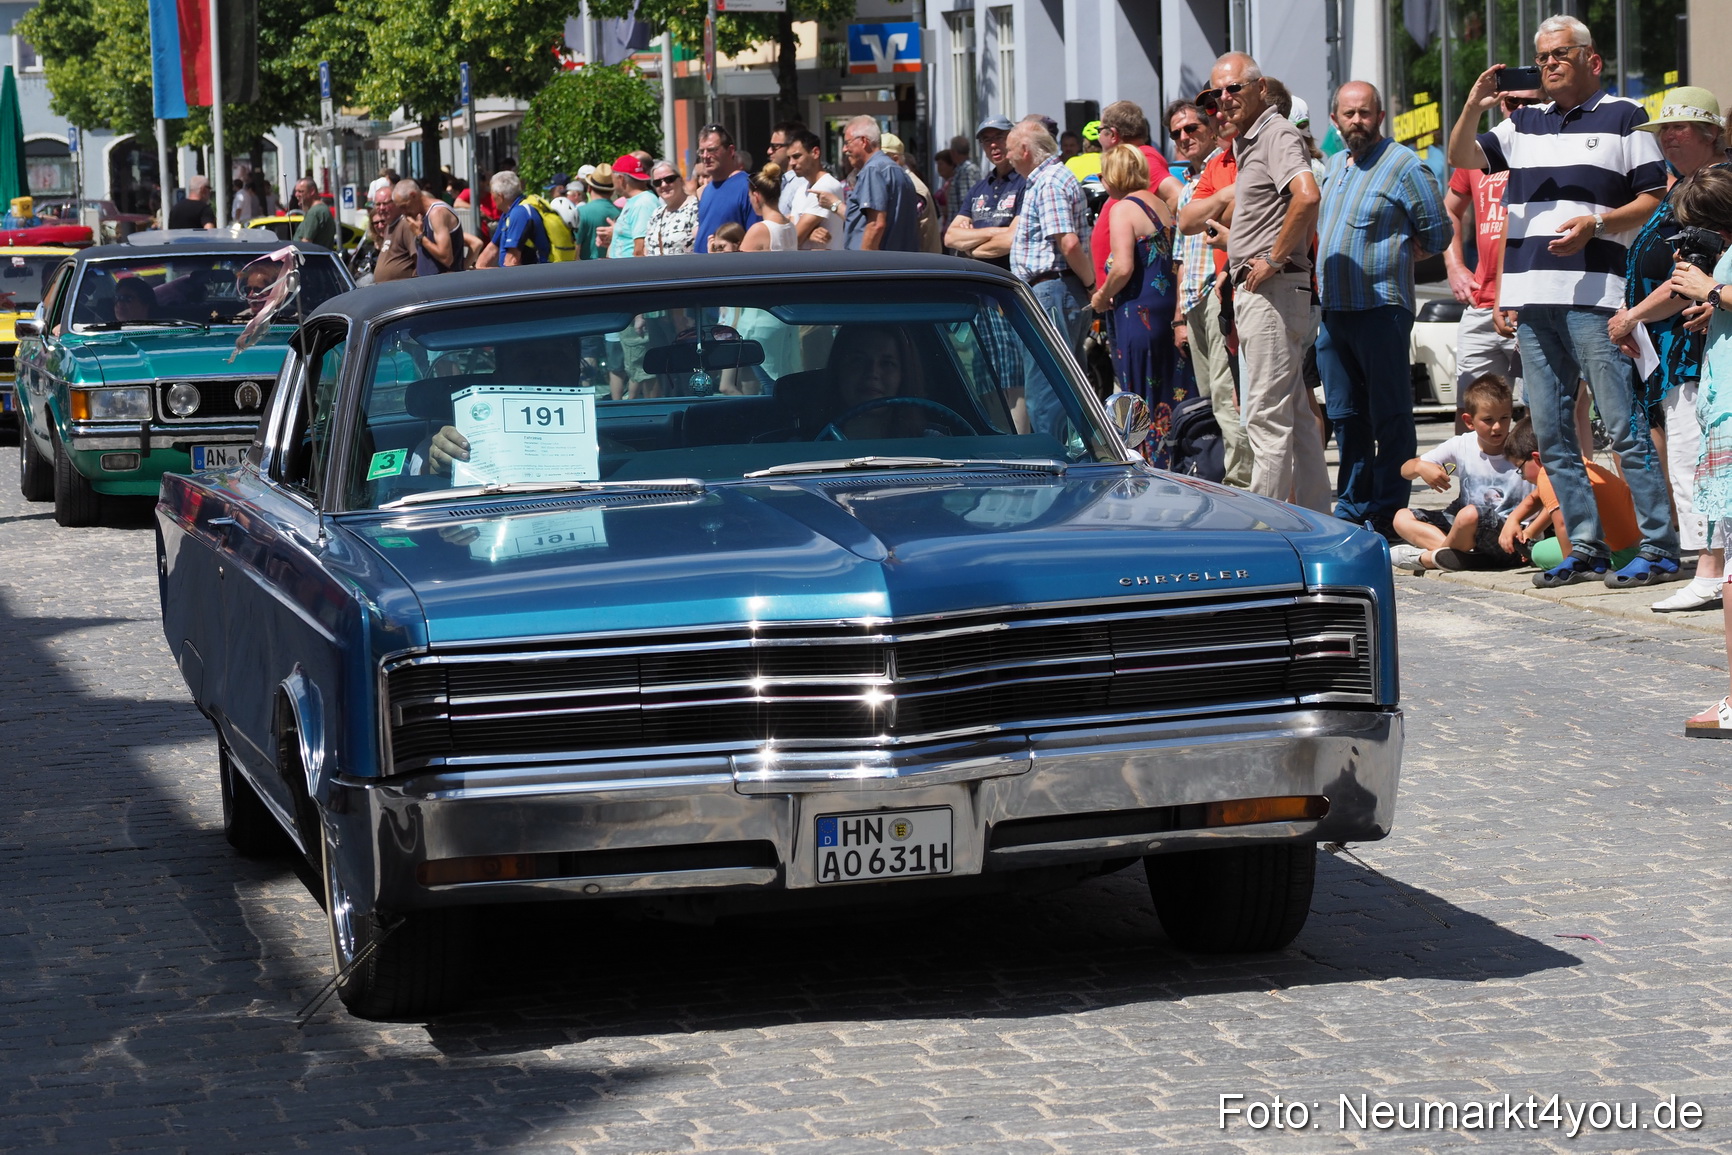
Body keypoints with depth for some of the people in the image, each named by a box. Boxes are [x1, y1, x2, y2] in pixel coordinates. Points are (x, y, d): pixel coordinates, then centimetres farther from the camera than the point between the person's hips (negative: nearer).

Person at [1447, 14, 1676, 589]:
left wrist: (1595, 224, -15)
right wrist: (1473, 106, -1)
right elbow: (1462, 160, 16)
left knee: (1625, 427, -9)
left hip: (1596, 297, -6)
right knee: (1552, 434, 6)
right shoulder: (1523, 124, 20)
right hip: (1532, 301, 6)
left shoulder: (1623, 118, 5)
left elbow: (1656, 200, 0)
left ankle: (1658, 549, -8)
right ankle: (1586, 548, 11)